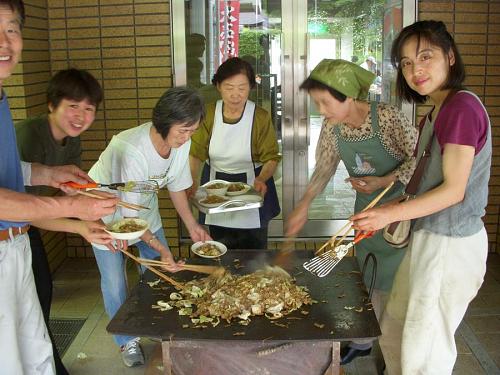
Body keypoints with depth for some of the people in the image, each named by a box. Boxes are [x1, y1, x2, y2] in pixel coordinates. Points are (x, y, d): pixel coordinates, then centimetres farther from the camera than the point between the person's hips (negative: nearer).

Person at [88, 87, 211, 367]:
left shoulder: (181, 142, -19)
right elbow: (129, 214, -33)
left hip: (144, 205, 6)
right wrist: (160, 247, -37)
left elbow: (176, 185, -1)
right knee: (114, 280, 0)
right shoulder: (132, 151, -39)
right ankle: (127, 341, 21)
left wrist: (192, 225, -5)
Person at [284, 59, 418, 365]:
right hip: (365, 208, 5)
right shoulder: (332, 127, -7)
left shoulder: (387, 117, -25)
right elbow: (324, 168, 4)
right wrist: (304, 205, -3)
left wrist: (384, 182, -27)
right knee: (368, 278, 18)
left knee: (394, 283, 4)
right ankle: (363, 342, 37)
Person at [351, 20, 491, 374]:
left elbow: (454, 189, -19)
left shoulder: (462, 106, -17)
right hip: (428, 236, 10)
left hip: (451, 243, -10)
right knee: (394, 335, 20)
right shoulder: (433, 114, 13)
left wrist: (392, 213, -20)